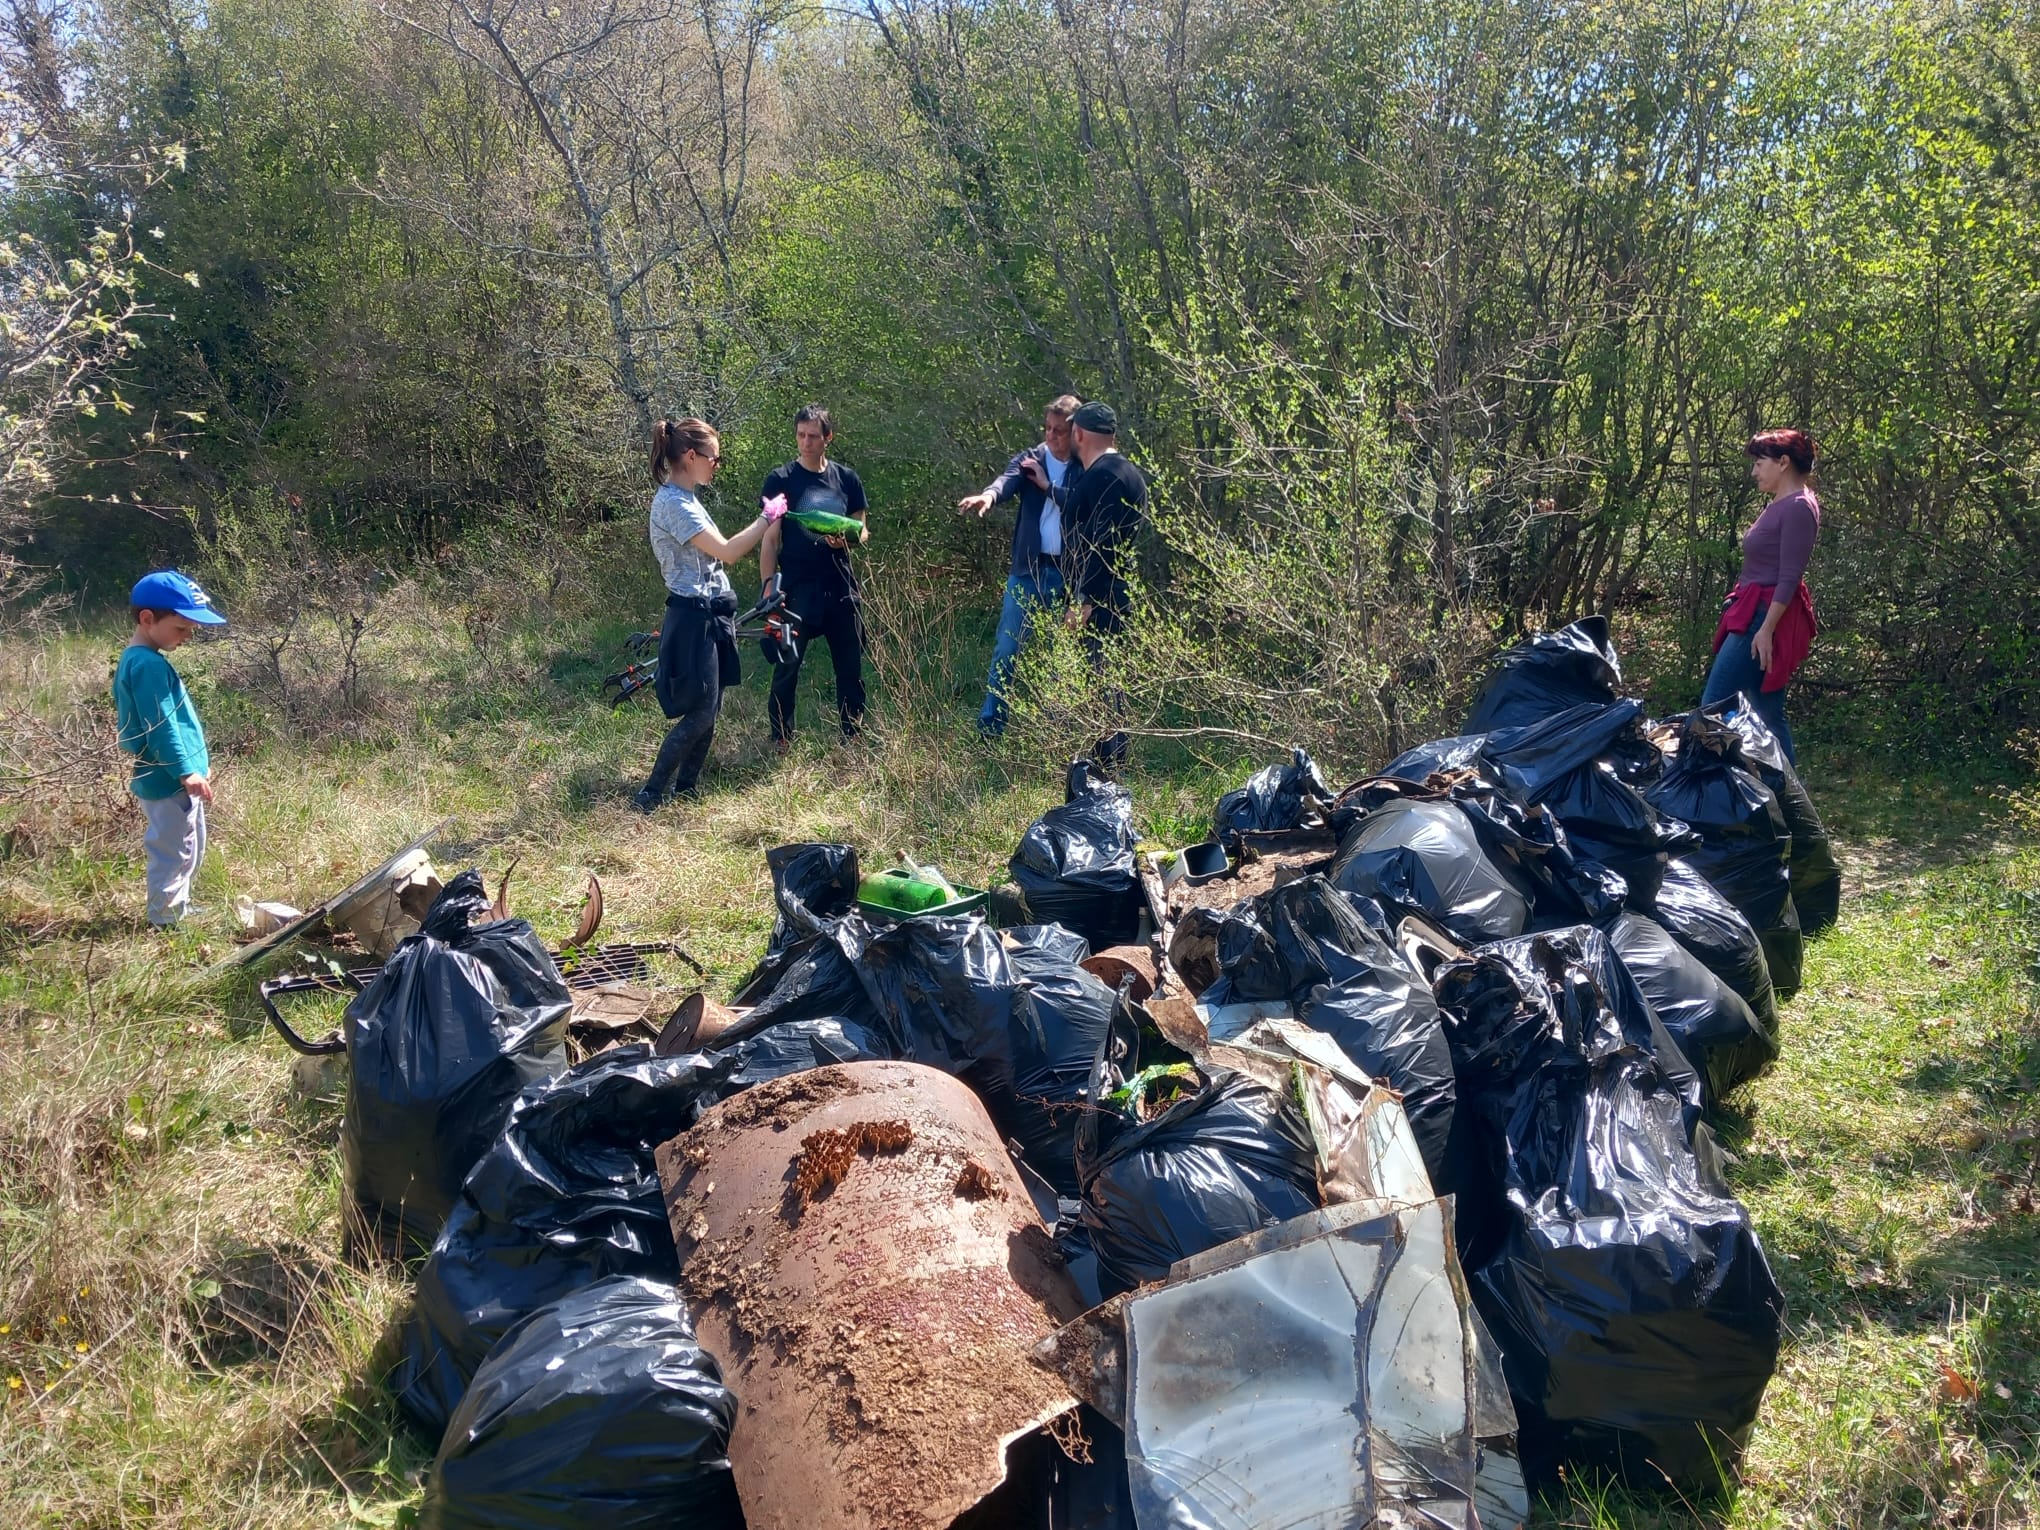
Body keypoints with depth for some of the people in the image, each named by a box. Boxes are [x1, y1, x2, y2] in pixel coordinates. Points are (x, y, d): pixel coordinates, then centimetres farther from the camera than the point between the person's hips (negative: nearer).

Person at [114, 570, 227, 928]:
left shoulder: (138, 659, 13)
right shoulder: (148, 664, -20)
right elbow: (161, 727, -23)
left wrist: (196, 764, 23)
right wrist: (186, 771, -22)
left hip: (174, 778, 11)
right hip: (169, 781, -11)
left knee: (190, 850, 21)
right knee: (175, 852, 1)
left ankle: (179, 909, 34)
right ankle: (166, 921, 11)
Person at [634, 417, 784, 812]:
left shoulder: (683, 498, 14)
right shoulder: (673, 503, -17)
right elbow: (727, 552, -22)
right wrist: (767, 518, -12)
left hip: (709, 617, 10)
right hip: (694, 619, -10)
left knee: (708, 711, 11)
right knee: (700, 714, -8)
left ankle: (684, 792, 19)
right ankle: (649, 797, 0)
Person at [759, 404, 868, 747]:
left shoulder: (846, 478, 7)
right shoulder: (780, 480, -2)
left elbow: (862, 531, 12)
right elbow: (770, 539, -3)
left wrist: (848, 538, -11)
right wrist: (769, 585, -12)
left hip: (841, 587, 3)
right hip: (797, 589, -3)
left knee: (851, 665, 8)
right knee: (787, 666, 1)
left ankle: (854, 736, 20)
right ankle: (781, 740, 12)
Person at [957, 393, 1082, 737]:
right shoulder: (1030, 458, 2)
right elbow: (1008, 480, -19)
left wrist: (1046, 484, -15)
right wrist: (989, 494, -40)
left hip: (1070, 574, 0)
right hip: (1028, 569, 1)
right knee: (1007, 648, 2)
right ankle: (989, 726, 10)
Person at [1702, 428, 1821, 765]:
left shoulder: (1798, 507, -12)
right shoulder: (1779, 505, 16)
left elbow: (1789, 578, -18)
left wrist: (1766, 630, -22)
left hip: (1766, 617, -10)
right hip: (1754, 613, 10)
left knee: (1713, 707, -10)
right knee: (1769, 714, 9)